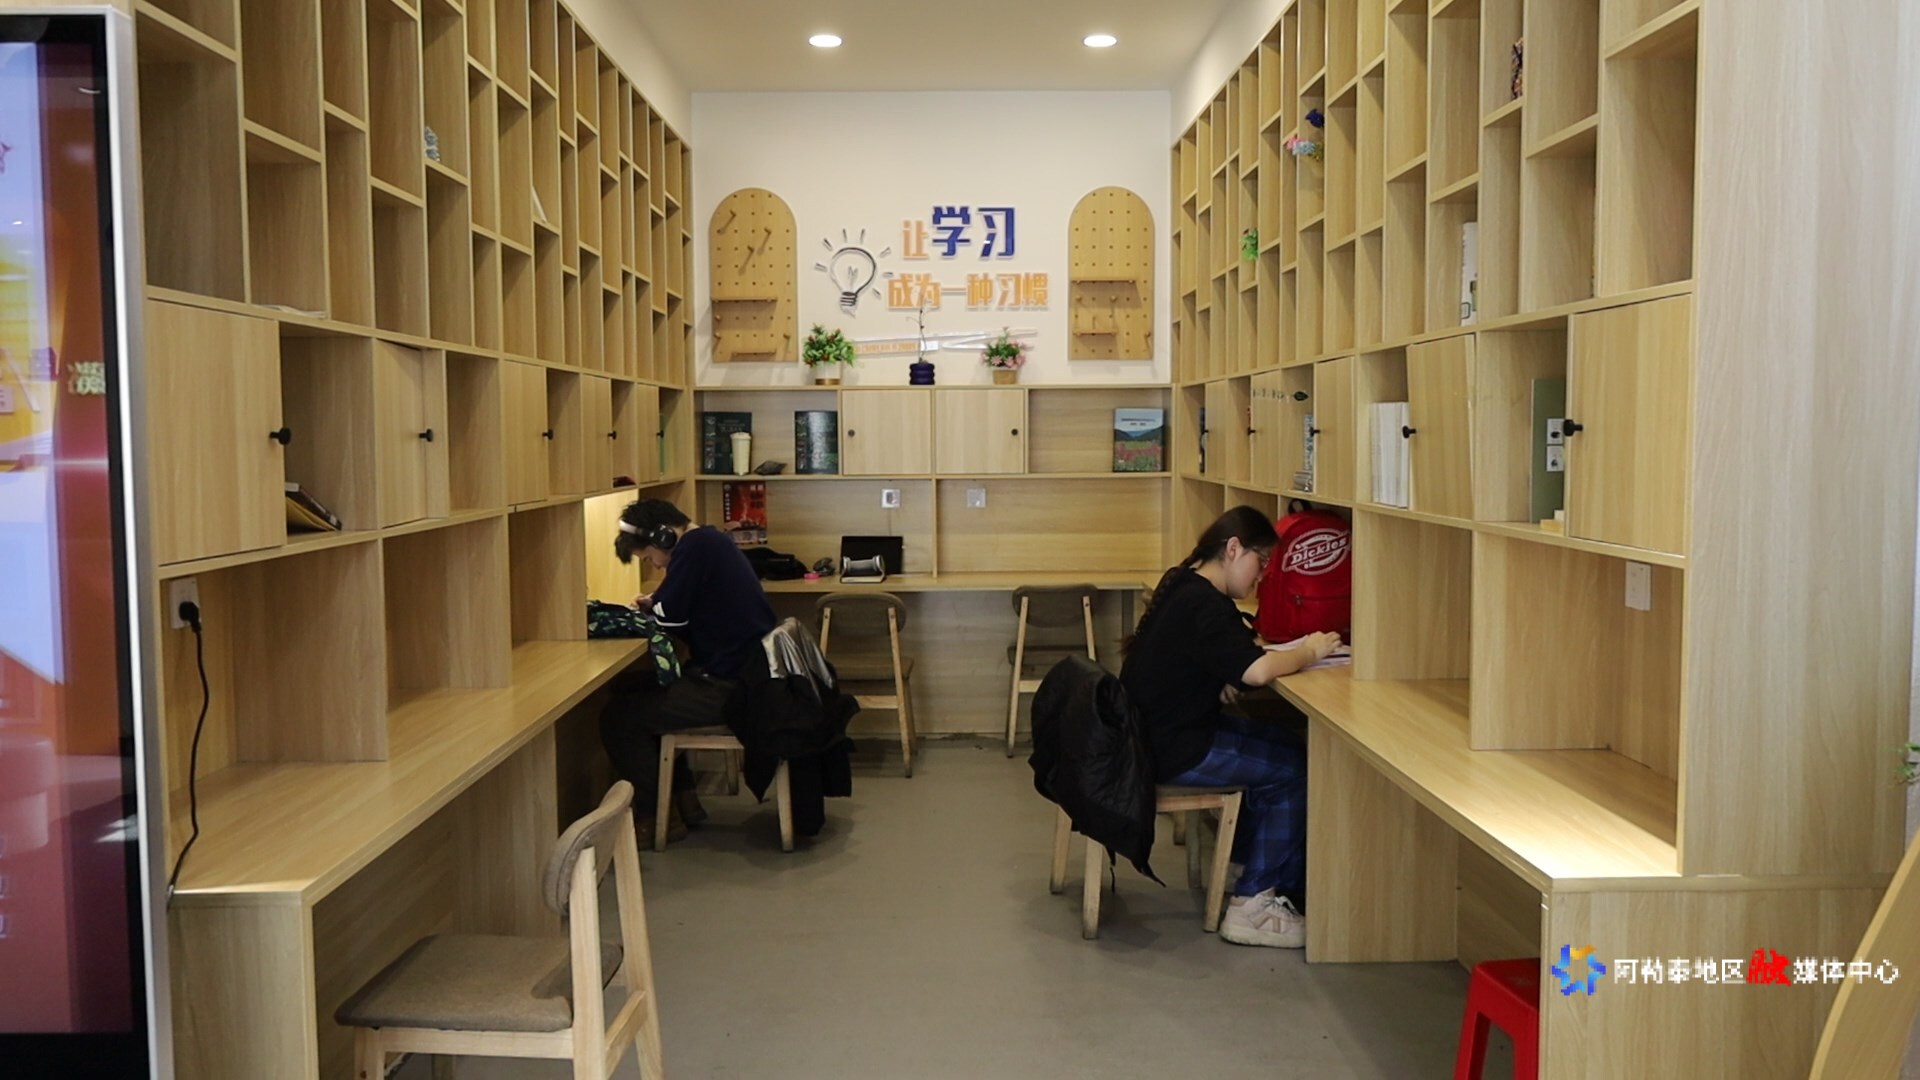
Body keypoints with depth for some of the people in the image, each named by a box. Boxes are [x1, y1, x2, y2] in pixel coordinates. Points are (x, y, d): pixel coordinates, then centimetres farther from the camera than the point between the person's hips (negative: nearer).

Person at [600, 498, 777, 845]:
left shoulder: (695, 546, -16)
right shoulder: (709, 541, 14)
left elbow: (671, 618, -16)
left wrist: (652, 605, 4)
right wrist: (656, 604, 6)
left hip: (730, 686, -11)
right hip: (746, 672, 11)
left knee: (618, 719, -5)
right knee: (634, 689, 23)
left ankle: (658, 816, 5)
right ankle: (683, 797, 24)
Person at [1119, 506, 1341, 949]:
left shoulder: (1184, 586, 11)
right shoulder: (1204, 605, -21)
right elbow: (1257, 670, -33)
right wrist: (1310, 651, -14)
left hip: (1158, 730, 10)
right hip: (1173, 751, -10)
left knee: (1284, 742, 15)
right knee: (1294, 770, -6)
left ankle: (1231, 843, 26)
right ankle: (1253, 907, -3)